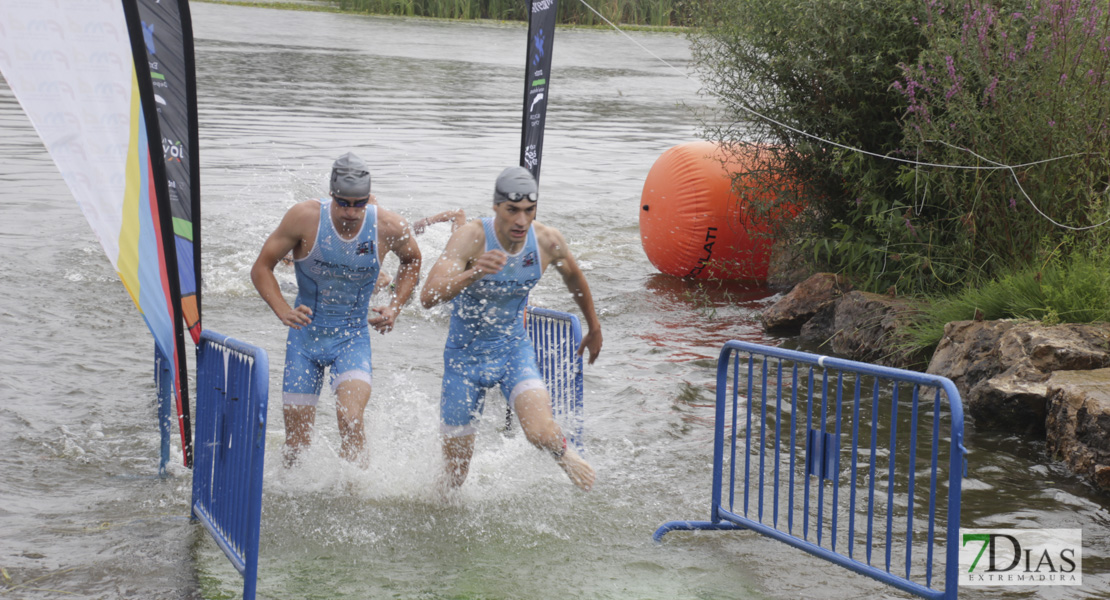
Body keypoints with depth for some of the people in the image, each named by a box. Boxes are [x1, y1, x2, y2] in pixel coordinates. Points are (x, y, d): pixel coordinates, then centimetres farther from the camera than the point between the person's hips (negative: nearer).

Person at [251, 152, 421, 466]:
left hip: (353, 337, 0)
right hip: (305, 336, 0)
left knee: (350, 420, -26)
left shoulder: (390, 227, -13)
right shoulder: (305, 217, -16)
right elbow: (261, 267, -6)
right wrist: (283, 311, -22)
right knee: (297, 444, 3)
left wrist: (395, 307, -2)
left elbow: (412, 261, 11)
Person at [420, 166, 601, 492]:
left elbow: (573, 276, 11)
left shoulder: (548, 241, -13)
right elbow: (428, 297, -38)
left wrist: (594, 328, 24)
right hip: (464, 355, -2)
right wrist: (473, 274, -56)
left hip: (514, 349, 2)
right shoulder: (470, 238, -25)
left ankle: (563, 453, 12)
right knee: (453, 478, 4)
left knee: (541, 433, -26)